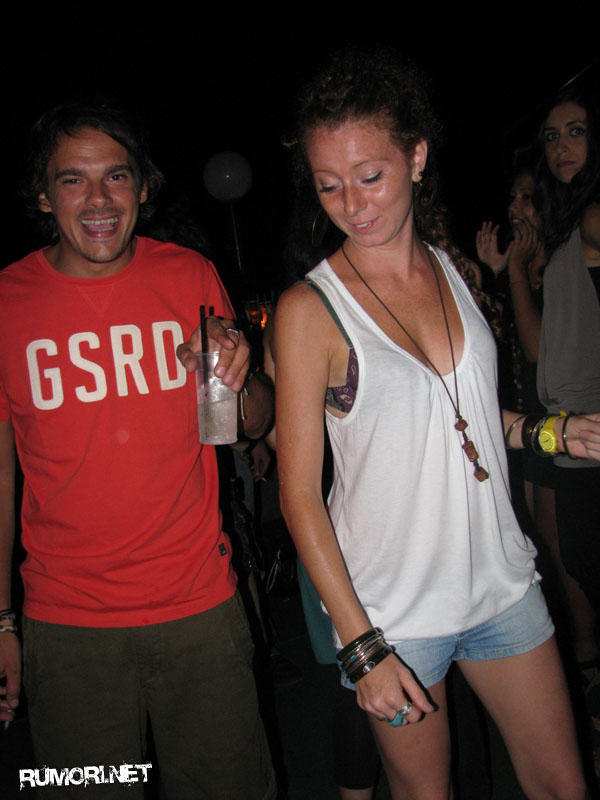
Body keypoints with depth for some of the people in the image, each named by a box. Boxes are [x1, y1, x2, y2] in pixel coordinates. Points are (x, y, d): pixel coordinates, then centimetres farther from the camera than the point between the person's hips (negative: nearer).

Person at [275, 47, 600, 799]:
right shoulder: (309, 307, -15)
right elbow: (299, 494, -14)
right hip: (391, 608, -4)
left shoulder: (453, 269, 1)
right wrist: (361, 646, -15)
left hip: (499, 581, 5)